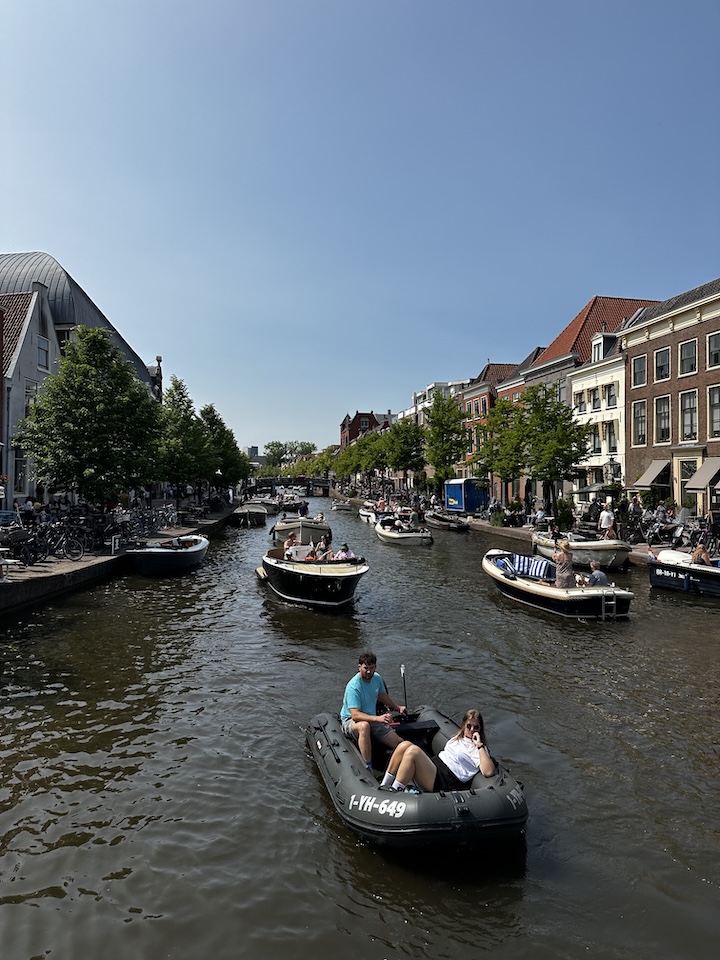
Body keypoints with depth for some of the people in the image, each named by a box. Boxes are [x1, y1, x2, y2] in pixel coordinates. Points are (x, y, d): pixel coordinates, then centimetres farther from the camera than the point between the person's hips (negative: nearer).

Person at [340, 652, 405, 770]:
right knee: (364, 725, -43)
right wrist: (378, 718, -42)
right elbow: (355, 715, -32)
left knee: (400, 744, -11)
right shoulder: (353, 686, -24)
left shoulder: (377, 678, 0)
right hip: (351, 721, -6)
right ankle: (368, 767, -39)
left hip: (373, 719, 7)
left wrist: (397, 707, 27)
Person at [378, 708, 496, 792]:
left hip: (445, 782, -8)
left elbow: (488, 772, -16)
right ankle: (384, 786, -10)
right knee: (405, 745, -17)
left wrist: (480, 746, -15)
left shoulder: (478, 749, 1)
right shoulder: (457, 738, 24)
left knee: (413, 750, -30)